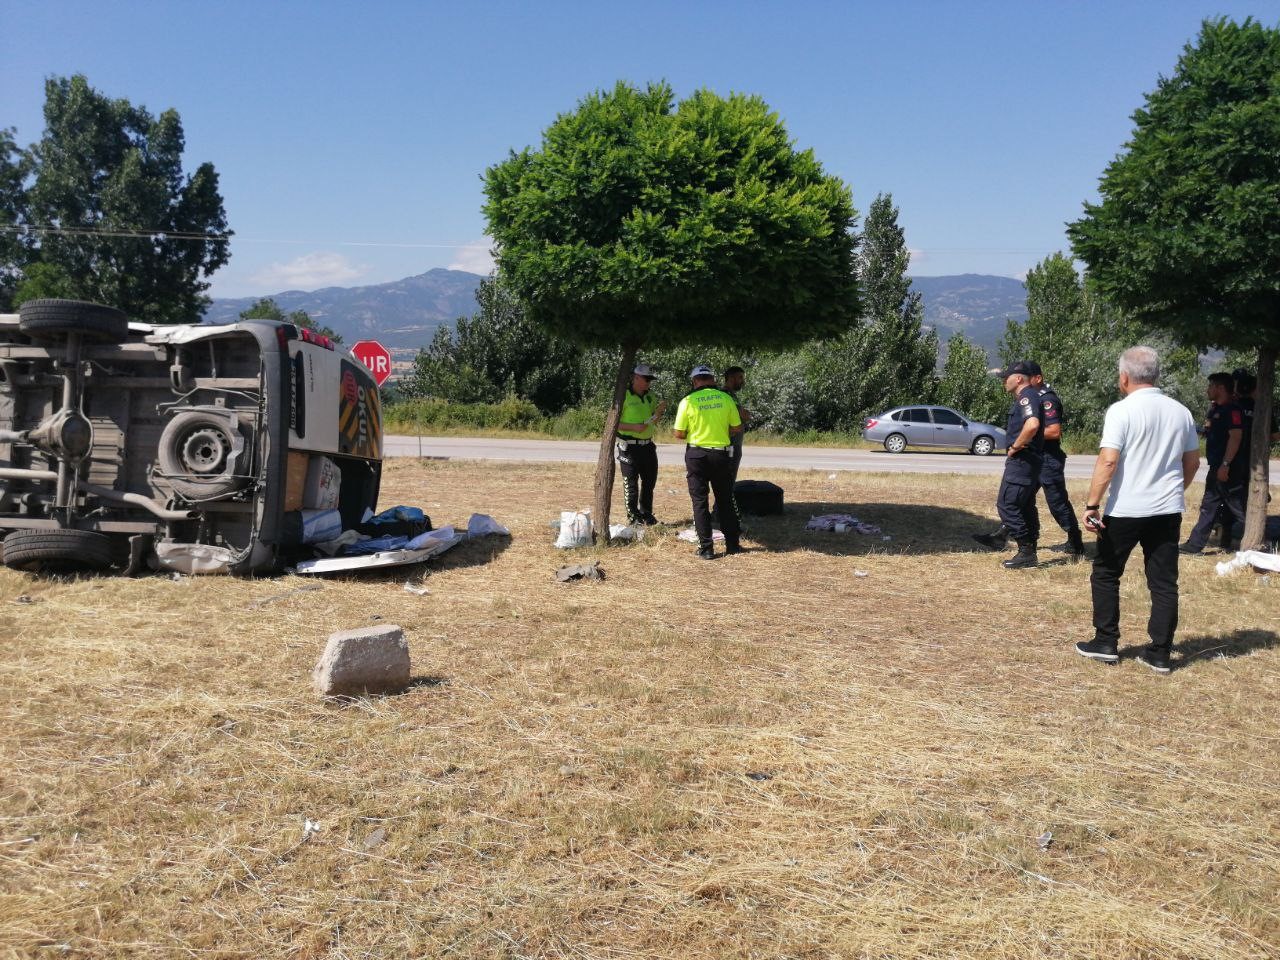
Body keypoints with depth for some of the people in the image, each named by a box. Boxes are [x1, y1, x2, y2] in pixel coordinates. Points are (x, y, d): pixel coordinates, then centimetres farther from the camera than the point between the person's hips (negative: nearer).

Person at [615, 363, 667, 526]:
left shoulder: (650, 396, 11)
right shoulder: (624, 396, -10)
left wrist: (659, 411, 0)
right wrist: (635, 427, -22)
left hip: (648, 445, 7)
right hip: (629, 447, -7)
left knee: (650, 481, 14)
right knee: (631, 483, 0)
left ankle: (646, 515, 27)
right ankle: (633, 517, 9)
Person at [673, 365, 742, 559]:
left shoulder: (688, 401, -9)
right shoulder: (726, 398, -3)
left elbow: (679, 434, -7)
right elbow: (737, 428, 2)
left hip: (696, 454, -2)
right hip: (721, 454, 2)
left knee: (700, 501, 5)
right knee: (725, 500, 14)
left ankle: (706, 548, 4)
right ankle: (732, 544, 19)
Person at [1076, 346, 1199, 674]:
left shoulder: (1121, 411, -11)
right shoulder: (1181, 412, 7)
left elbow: (1107, 461, -19)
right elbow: (1192, 462, 15)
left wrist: (1092, 504, -15)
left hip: (1125, 510, -5)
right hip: (1168, 510, 5)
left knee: (1105, 574, 12)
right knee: (1164, 582, 8)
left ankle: (1106, 643, 15)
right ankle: (1160, 653, 11)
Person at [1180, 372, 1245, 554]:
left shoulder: (1232, 409, -15)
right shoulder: (1215, 410, 15)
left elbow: (1236, 436, -22)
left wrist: (1225, 464, -26)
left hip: (1228, 470, -10)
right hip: (1217, 469, 10)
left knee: (1238, 509, -4)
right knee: (1208, 508, 11)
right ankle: (1195, 545, 15)